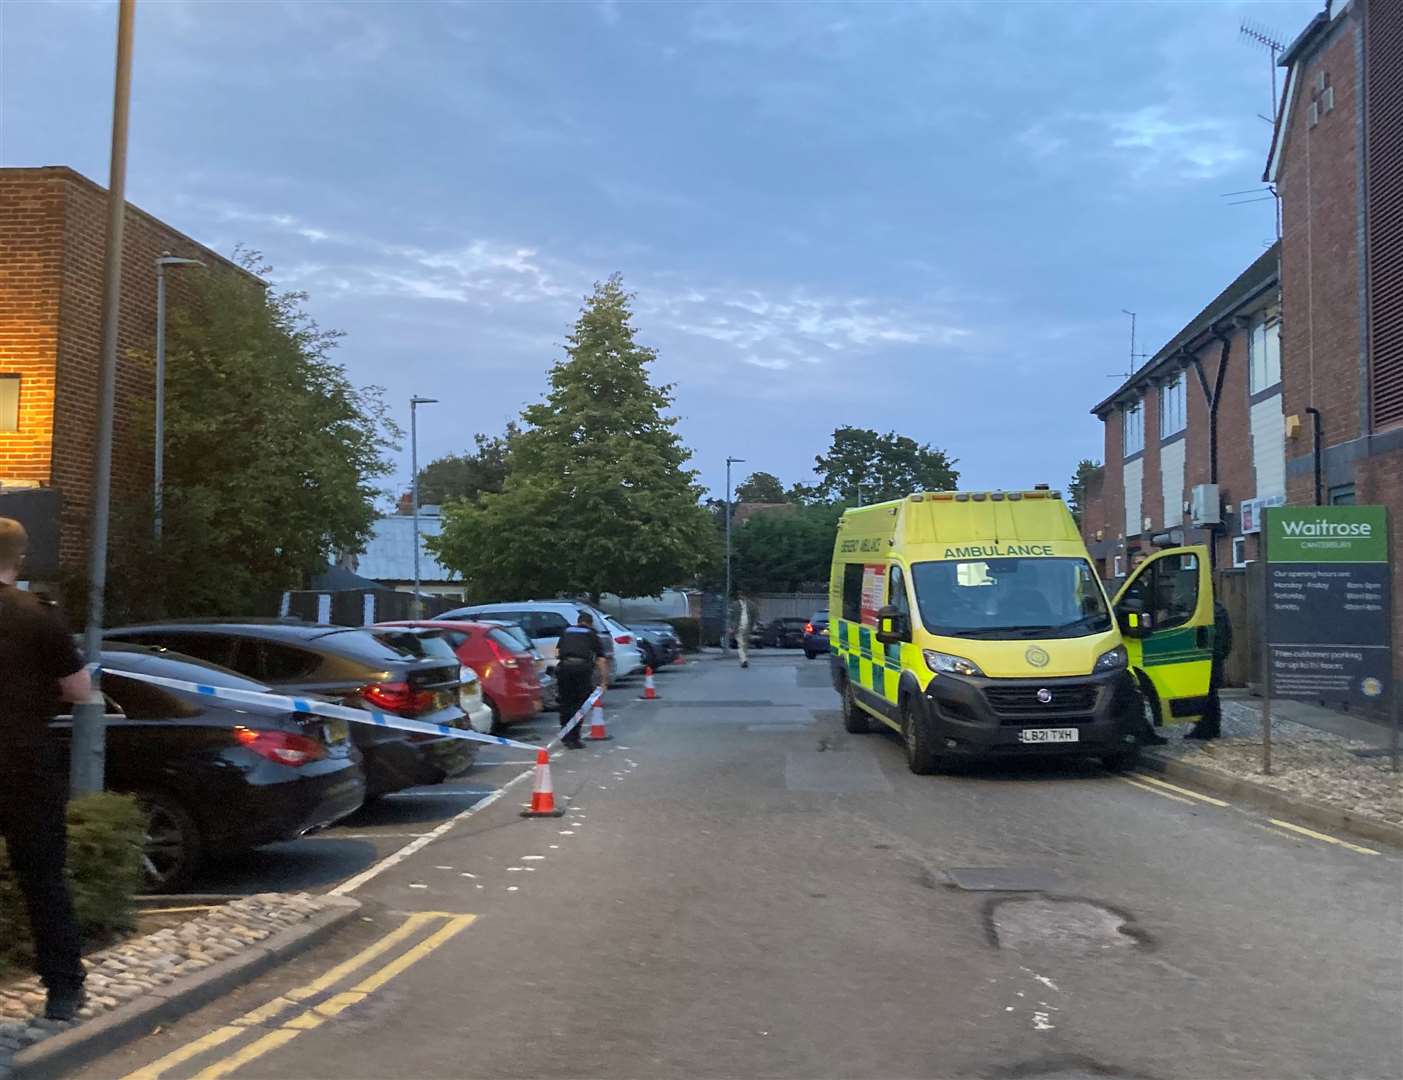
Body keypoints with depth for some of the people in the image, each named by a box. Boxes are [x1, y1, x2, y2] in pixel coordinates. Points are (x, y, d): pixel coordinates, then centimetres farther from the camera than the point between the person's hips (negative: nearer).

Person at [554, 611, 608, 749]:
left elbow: (557, 651, 16)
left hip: (564, 666, 2)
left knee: (565, 703, 13)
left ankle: (566, 736, 18)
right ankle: (573, 739, 1)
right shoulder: (592, 635, 20)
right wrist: (604, 681, 18)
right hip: (582, 667, -2)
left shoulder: (567, 631, 27)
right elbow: (601, 660, 14)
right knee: (578, 704, 5)